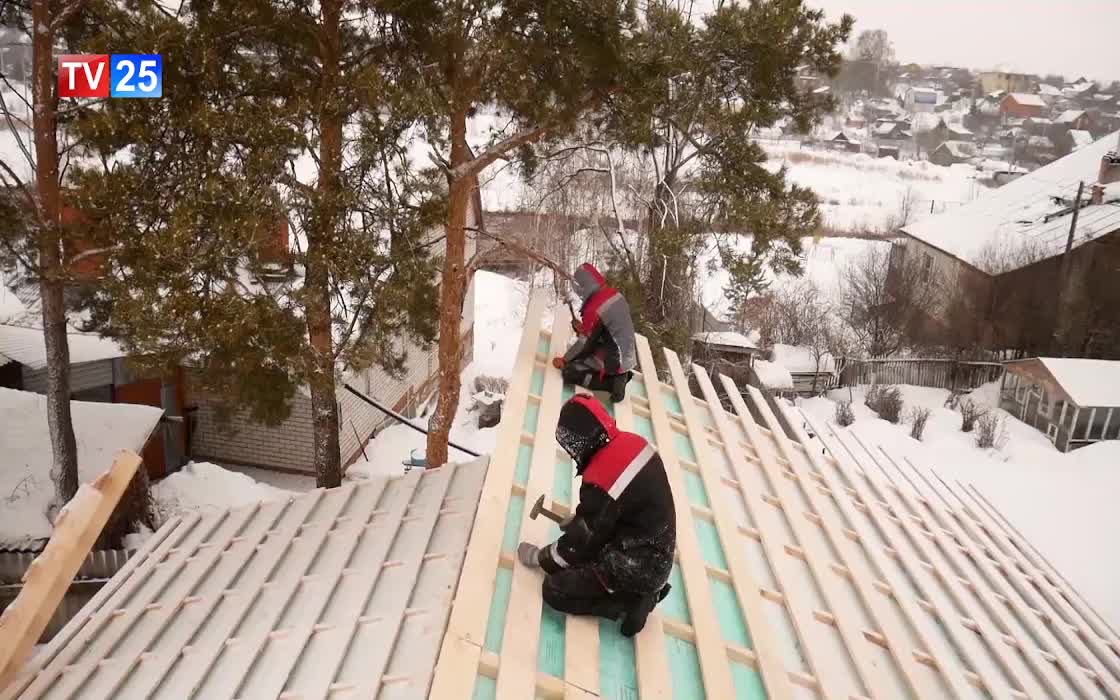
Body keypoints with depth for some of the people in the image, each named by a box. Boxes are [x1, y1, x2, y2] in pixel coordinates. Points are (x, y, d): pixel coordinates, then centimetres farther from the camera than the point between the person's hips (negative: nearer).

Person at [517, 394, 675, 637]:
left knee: (554, 590, -2)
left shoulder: (601, 481, -31)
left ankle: (631, 601, -1)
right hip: (657, 555, 8)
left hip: (637, 569, -8)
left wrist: (539, 558, 1)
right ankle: (640, 591, 15)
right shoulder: (633, 444, -6)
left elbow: (579, 544, -16)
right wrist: (579, 518, 12)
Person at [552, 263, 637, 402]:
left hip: (613, 362, -8)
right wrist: (583, 328, 5)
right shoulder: (615, 294, -2)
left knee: (569, 372, -3)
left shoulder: (593, 310, -25)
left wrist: (564, 360, 1)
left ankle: (613, 382, -7)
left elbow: (585, 345, -14)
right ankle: (620, 375, 11)